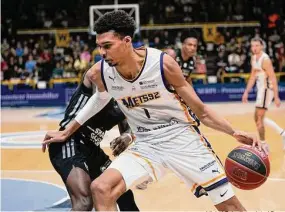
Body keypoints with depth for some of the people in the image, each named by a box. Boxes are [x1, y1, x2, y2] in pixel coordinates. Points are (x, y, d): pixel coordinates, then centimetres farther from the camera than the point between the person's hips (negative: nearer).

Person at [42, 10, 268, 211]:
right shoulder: (99, 73, -11)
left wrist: (235, 133, -23)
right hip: (144, 144, 3)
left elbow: (201, 110, -10)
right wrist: (66, 132, 22)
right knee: (101, 188, -21)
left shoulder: (163, 63, -21)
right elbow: (101, 99, 15)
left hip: (182, 136, -2)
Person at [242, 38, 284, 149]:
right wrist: (246, 92, 15)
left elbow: (273, 79, -21)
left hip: (267, 89, -10)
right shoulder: (254, 58, 9)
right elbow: (253, 77, 18)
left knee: (259, 118, -7)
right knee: (259, 118, 16)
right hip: (261, 89, 10)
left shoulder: (265, 59, -19)